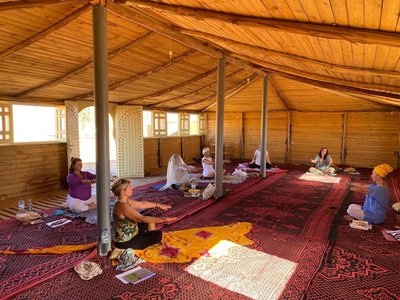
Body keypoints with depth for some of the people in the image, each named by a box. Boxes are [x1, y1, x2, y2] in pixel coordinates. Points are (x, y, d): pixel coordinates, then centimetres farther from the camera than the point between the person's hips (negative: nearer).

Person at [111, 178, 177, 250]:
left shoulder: (125, 201, -1)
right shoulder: (122, 206, -30)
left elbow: (142, 204, 12)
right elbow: (143, 219, -33)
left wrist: (159, 205, 13)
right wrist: (163, 219, -32)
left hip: (130, 233, 10)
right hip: (125, 242, -10)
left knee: (149, 216, 16)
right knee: (158, 234, -15)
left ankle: (151, 239, 21)